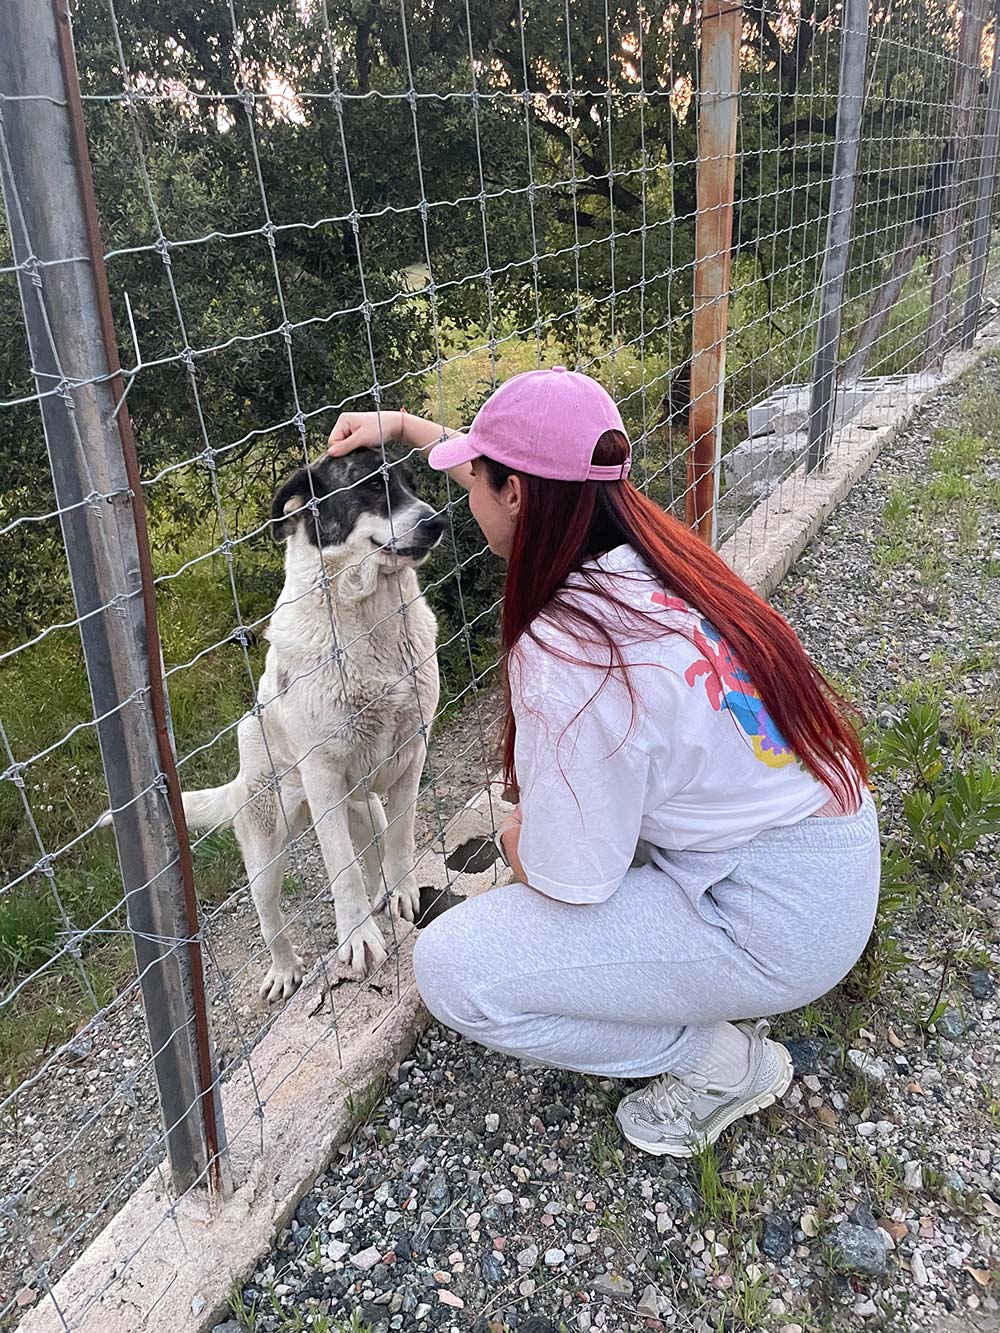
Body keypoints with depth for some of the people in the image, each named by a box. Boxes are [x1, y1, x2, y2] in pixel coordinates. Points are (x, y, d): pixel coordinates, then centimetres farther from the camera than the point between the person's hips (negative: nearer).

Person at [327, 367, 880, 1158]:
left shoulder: (567, 656, -28)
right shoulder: (643, 541, -5)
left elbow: (565, 877, -18)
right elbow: (535, 475, 18)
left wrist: (517, 843, 4)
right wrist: (404, 427, 20)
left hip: (777, 918, -8)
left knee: (452, 971, -9)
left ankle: (719, 1060, 7)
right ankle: (711, 978, 22)